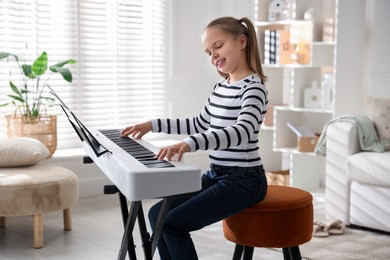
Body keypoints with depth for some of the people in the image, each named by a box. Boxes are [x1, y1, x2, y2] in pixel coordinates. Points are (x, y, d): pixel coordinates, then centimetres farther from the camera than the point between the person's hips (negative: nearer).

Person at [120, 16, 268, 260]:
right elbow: (200, 124, 25)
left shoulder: (253, 87, -16)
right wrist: (153, 125, 17)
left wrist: (190, 144, -48)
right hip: (216, 175, 9)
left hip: (243, 181, -9)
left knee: (173, 223, -18)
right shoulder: (221, 87, 11)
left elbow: (243, 131, -34)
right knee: (158, 214, 2)